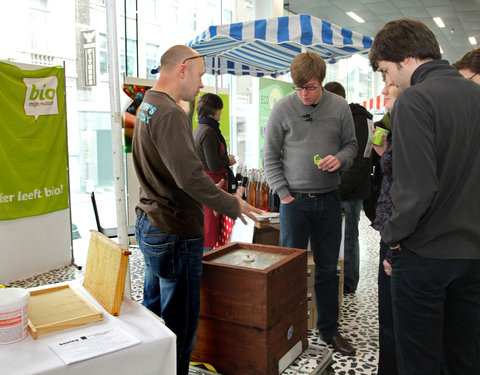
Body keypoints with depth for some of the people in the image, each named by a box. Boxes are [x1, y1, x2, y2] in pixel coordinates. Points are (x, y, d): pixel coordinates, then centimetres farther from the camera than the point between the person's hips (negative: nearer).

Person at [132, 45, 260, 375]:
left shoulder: (147, 106, 13)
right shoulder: (169, 113, -20)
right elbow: (189, 176, -26)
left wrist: (208, 185, 19)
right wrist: (232, 205, -15)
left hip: (150, 224, 11)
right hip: (175, 232, -11)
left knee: (154, 311, 22)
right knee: (180, 323, 3)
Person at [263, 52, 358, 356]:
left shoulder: (339, 107, 3)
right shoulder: (283, 109, -4)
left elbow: (351, 144, 11)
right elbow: (270, 156, -1)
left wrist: (340, 159, -12)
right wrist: (283, 193, -7)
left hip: (329, 199, 3)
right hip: (295, 200, -2)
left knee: (328, 269, 13)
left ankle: (329, 330, 28)